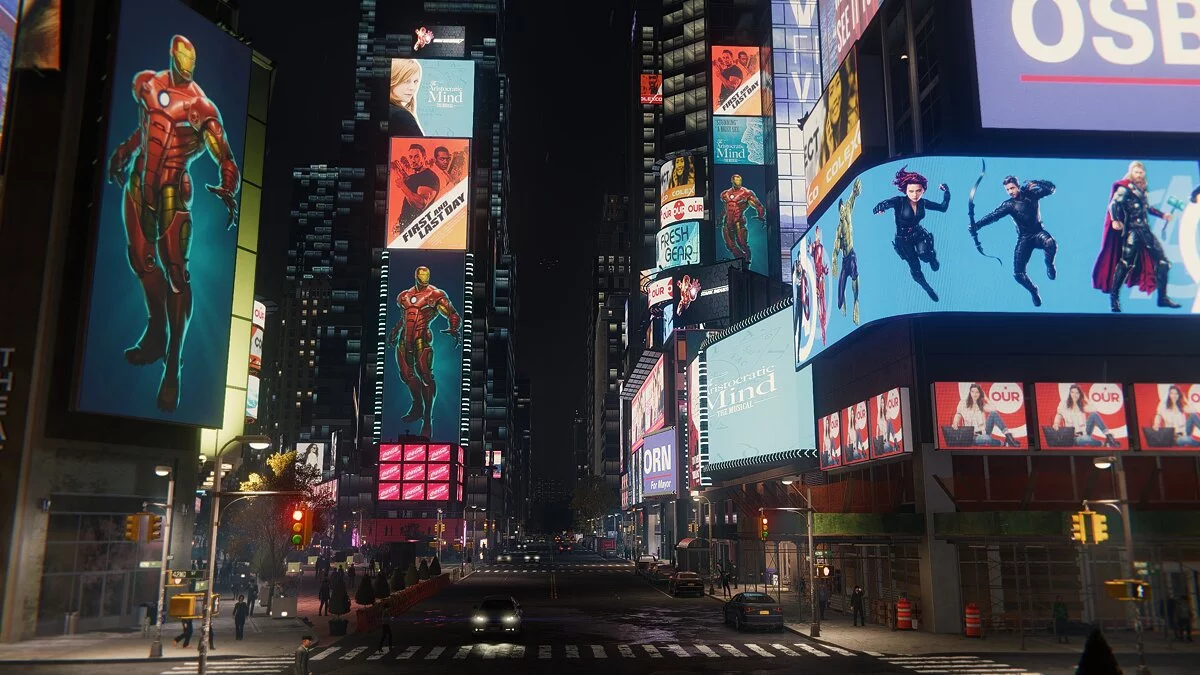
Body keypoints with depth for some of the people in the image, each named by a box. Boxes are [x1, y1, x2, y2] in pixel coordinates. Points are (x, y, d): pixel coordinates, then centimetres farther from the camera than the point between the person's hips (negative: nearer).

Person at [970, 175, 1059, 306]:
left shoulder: (1031, 194, -2)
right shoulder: (1008, 205, -7)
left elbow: (1051, 188, -6)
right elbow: (993, 215, -21)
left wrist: (1034, 183, -22)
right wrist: (977, 225, -38)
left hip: (1038, 233, 0)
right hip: (1024, 238, 1)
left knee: (1050, 243, -39)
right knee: (1018, 274, -8)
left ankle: (1049, 265, -7)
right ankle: (1033, 290, 23)